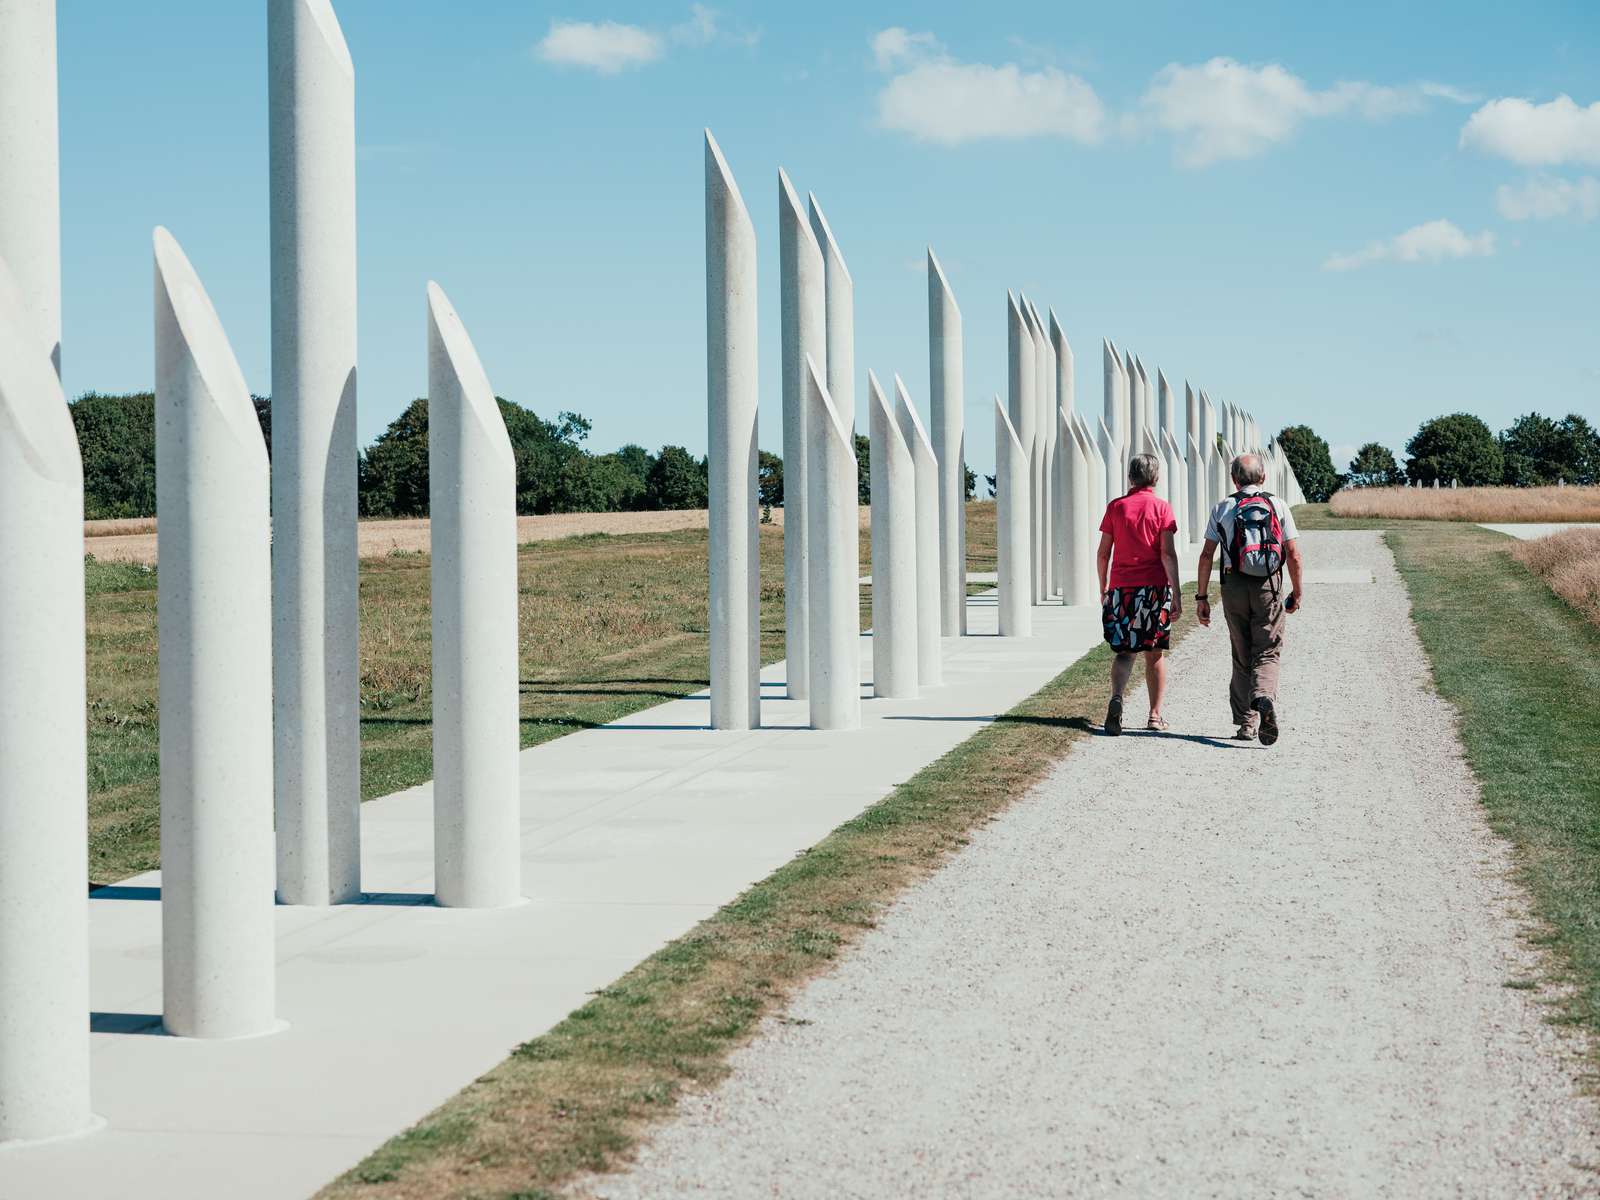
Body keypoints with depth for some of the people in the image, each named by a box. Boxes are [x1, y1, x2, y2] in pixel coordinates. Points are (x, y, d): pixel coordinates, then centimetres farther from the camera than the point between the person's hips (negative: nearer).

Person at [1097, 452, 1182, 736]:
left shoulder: (1115, 507, 4)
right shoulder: (1161, 507, -2)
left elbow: (1103, 552, 5)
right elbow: (1167, 553, -8)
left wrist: (1103, 588, 17)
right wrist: (1176, 593, -8)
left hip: (1120, 588, 1)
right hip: (1154, 587, -1)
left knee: (1124, 651, 6)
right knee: (1155, 653, 10)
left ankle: (1116, 697, -21)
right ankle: (1155, 715, 13)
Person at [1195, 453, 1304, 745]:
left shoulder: (1223, 508, 5)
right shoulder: (1278, 506, 4)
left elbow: (1207, 554, 0)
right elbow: (1293, 555, 1)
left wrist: (1201, 596, 4)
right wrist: (1298, 592, 11)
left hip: (1234, 586, 1)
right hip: (1269, 587, -1)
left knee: (1242, 655, 13)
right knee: (1266, 653, 1)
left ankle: (1246, 722, 13)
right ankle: (1264, 697, -29)